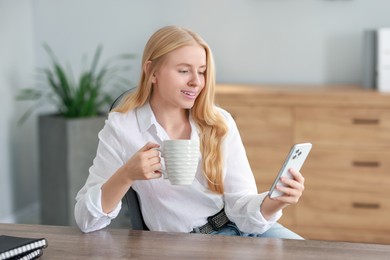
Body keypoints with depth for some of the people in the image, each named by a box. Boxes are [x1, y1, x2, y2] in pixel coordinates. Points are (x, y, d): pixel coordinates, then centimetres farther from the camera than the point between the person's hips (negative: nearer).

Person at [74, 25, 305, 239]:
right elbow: (87, 221, -10)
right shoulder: (122, 127, -8)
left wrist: (275, 202, -27)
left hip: (242, 229, 3)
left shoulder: (220, 123, -2)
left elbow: (242, 208, -6)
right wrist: (126, 175, -26)